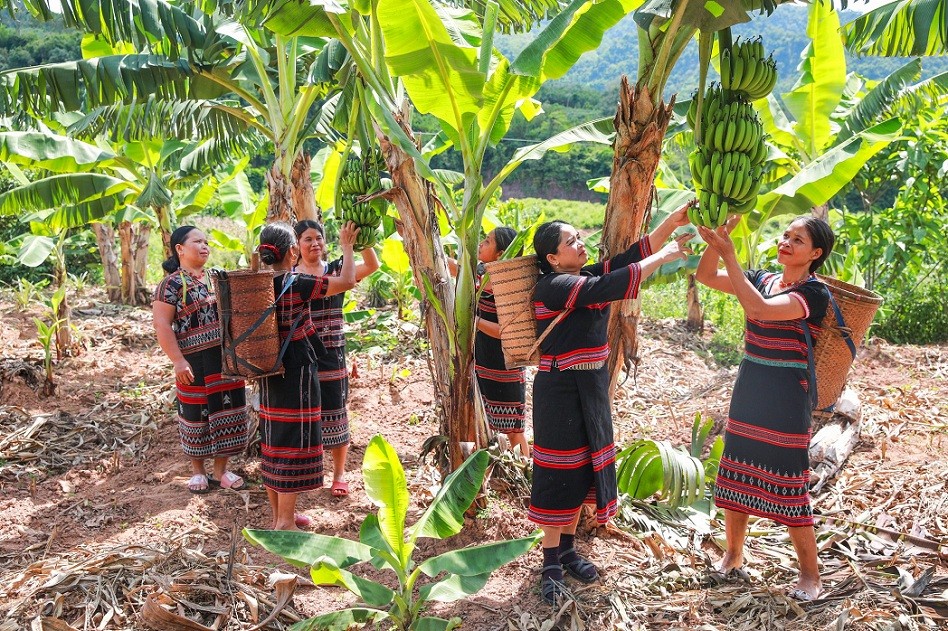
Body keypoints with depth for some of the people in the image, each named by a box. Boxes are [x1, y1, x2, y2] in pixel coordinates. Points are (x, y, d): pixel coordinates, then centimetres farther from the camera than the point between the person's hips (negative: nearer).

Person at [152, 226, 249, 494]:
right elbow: (161, 324, -12)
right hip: (195, 362, -5)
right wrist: (178, 361, -17)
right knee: (197, 414, 6)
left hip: (227, 358, 5)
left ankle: (221, 471, 23)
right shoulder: (171, 284, -6)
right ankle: (197, 471, 25)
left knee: (227, 411, 9)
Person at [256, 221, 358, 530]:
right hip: (297, 374, -8)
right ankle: (286, 522, 6)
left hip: (270, 374, 8)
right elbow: (347, 281, -15)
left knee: (273, 442, 15)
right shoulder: (296, 284, -18)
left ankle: (279, 515, 27)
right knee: (294, 444, 0)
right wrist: (347, 246, -3)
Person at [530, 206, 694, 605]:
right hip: (561, 391, -8)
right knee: (560, 475, 0)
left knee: (583, 468, 15)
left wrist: (671, 223, -6)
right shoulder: (553, 286, -17)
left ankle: (567, 550, 30)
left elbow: (632, 254, 5)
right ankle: (551, 565, 12)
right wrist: (663, 257, -18)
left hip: (591, 387, 8)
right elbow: (612, 287, -26)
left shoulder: (587, 276, 7)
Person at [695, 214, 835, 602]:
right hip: (748, 388, 6)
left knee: (787, 481, -1)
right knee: (737, 470, 12)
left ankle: (810, 575, 16)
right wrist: (718, 239, -19)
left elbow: (759, 309, -29)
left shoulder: (814, 293, -14)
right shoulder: (762, 279, 6)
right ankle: (733, 556, 28)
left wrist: (728, 253, -31)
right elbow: (705, 276, -1)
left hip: (787, 396, -6)